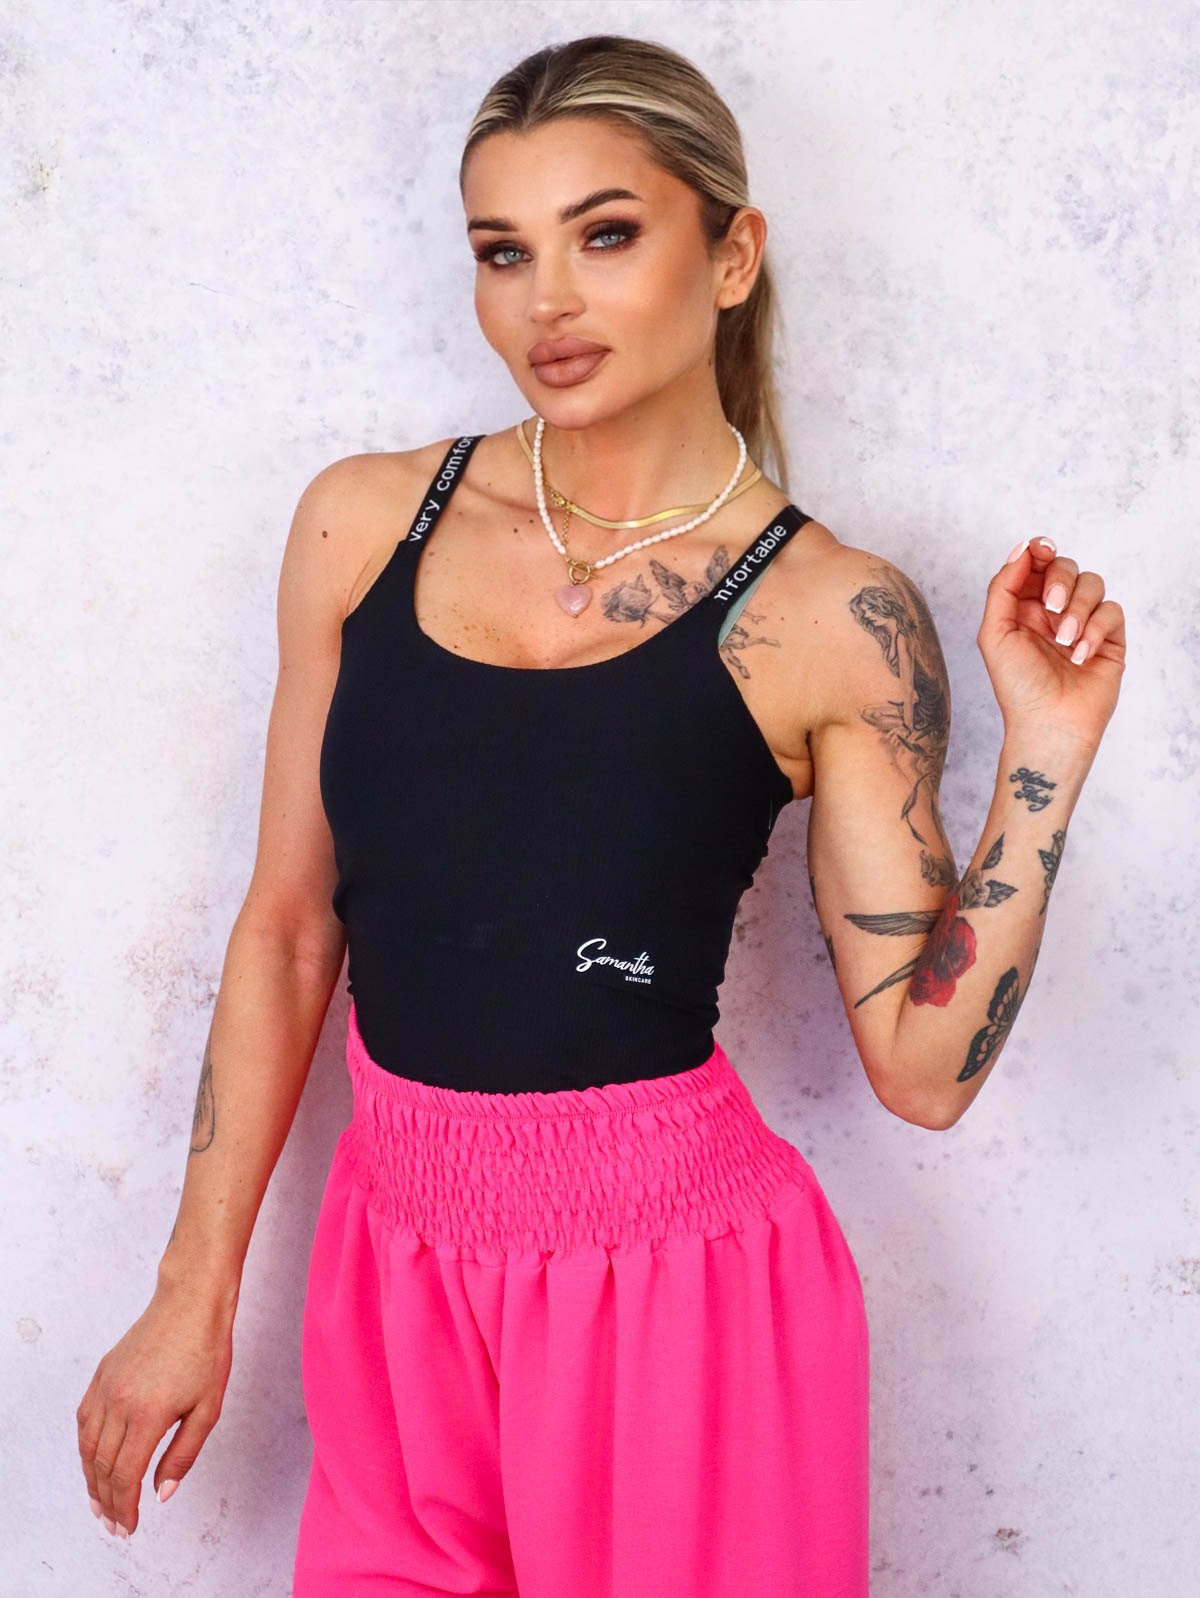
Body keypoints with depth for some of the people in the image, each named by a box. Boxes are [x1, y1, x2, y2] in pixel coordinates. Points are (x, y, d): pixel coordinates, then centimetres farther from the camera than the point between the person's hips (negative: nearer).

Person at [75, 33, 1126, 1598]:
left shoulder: (833, 618, -8)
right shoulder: (367, 522, 0)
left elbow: (926, 1066, -7)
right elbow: (289, 926, 4)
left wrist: (1044, 756, -16)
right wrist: (196, 1295, 6)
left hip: (678, 1286, -3)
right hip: (391, 1263, 3)